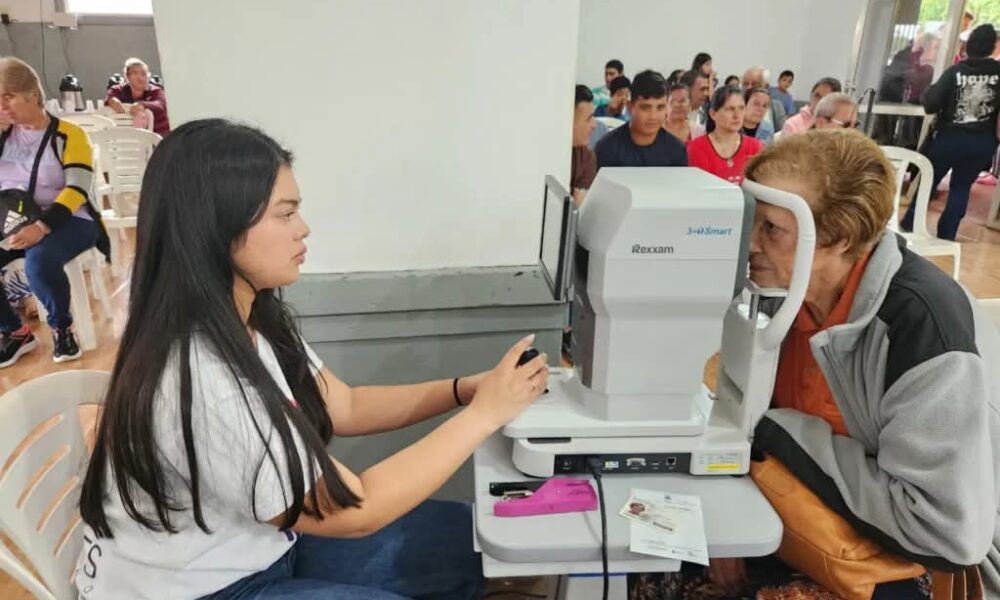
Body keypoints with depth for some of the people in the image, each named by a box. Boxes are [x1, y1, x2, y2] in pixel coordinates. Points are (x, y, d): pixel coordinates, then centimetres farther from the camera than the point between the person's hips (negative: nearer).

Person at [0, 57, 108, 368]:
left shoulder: (68, 135, -5)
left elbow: (77, 190, -15)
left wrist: (42, 226, -29)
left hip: (67, 222, -5)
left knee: (38, 262, -36)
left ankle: (62, 327, -9)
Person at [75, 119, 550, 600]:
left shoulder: (252, 320, -8)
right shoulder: (200, 382, -34)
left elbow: (346, 408, 2)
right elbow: (356, 509, -26)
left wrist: (465, 388, -10)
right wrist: (484, 413, -22)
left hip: (259, 548, 7)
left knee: (463, 541, 5)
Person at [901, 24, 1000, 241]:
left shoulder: (955, 71, -11)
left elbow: (930, 104, -16)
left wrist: (930, 92, 4)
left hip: (950, 137, -1)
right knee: (961, 188, 12)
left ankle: (908, 225, 22)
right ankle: (946, 236, 13)